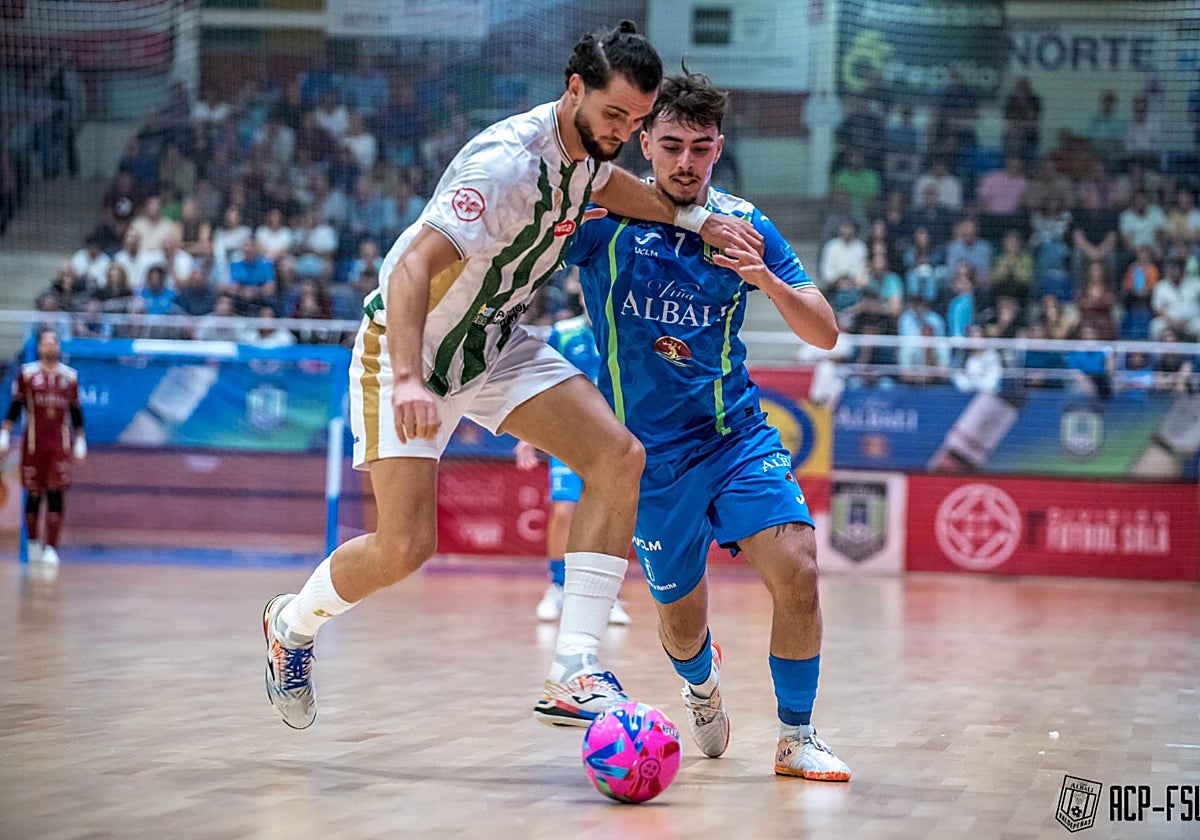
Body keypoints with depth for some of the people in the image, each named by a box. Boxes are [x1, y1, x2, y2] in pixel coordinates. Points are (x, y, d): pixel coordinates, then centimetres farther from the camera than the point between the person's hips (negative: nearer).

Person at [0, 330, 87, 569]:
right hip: (33, 442, -1)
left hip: (60, 444, 1)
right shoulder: (27, 374, 2)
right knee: (33, 494, 3)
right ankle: (33, 541, 21)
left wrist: (80, 444, 13)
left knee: (56, 495, -6)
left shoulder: (70, 376, 8)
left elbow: (76, 412, 14)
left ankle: (51, 547, -6)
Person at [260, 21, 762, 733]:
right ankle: (292, 624, 21)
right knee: (405, 547, -14)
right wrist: (407, 379, -51)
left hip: (494, 342, 8)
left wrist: (696, 218, 11)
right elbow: (416, 263, -38)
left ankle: (574, 678, -15)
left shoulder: (585, 144, -3)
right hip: (409, 345, -8)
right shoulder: (510, 161, -30)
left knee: (619, 458, -14)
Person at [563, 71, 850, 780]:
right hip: (650, 451, -1)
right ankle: (702, 681, 46)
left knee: (796, 567, -20)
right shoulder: (604, 219, -7)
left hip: (737, 435, 1)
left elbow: (825, 334, -3)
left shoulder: (745, 225, 0)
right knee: (681, 615, 7)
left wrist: (769, 281, -22)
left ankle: (798, 736, -2)